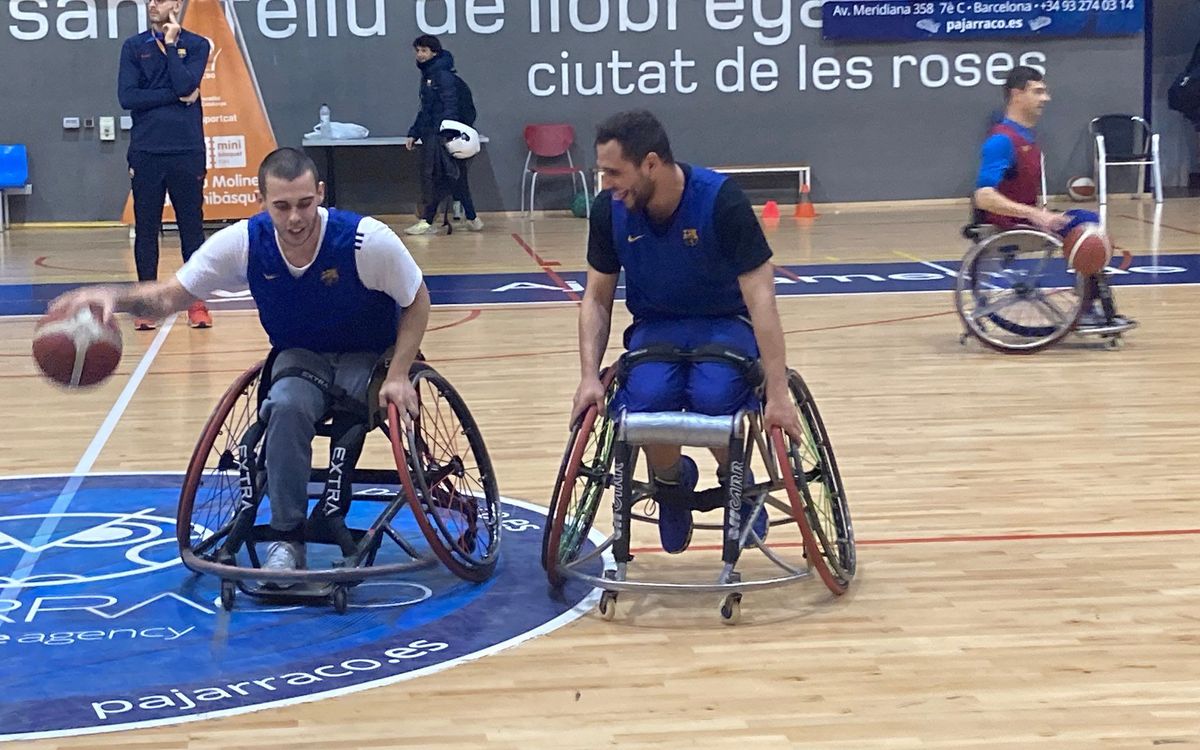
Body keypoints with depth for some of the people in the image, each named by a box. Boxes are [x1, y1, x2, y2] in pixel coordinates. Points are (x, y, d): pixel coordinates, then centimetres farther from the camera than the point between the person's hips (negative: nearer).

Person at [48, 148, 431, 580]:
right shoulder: (242, 243, -17)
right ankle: (287, 539, -21)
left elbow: (417, 302, -9)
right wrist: (115, 297, -32)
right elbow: (170, 296, -10)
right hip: (300, 358, 1)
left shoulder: (367, 240, -25)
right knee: (286, 406, -33)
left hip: (370, 357, -1)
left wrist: (398, 376, -20)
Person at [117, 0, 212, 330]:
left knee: (192, 228, 2)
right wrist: (177, 96, -9)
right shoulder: (133, 47, 7)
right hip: (145, 152, 1)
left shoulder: (196, 45, 4)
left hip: (187, 151, -1)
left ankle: (197, 303, 7)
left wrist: (170, 45, -6)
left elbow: (185, 85, -12)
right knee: (146, 230, 3)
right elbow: (127, 97, -6)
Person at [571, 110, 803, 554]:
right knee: (647, 399, -31)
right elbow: (597, 300, 0)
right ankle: (671, 482, 3)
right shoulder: (609, 210, -11)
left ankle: (737, 481, 0)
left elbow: (760, 297, -24)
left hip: (725, 324, -2)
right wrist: (589, 377, -15)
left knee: (714, 398, -34)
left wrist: (778, 393, -30)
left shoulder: (720, 200, -23)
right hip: (655, 327, 3)